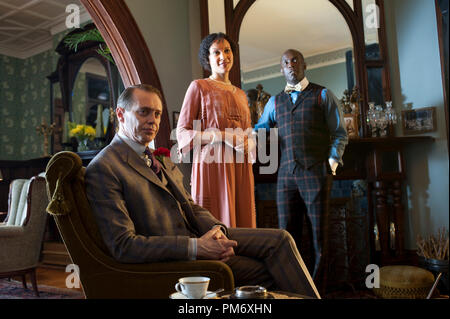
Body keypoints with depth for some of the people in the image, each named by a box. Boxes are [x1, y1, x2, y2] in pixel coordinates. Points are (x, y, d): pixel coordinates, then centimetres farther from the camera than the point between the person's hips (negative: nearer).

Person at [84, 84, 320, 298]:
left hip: (198, 237, 8)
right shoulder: (102, 169, -11)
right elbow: (123, 245, -19)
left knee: (279, 239, -8)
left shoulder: (161, 160, 17)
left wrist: (217, 229, -9)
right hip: (170, 258, -8)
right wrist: (195, 248, -25)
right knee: (266, 271, -20)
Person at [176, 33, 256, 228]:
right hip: (213, 164, -5)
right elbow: (182, 132, -4)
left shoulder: (241, 94, 21)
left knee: (243, 222, 3)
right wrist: (223, 135, -14)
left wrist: (249, 143, 2)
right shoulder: (199, 87, 4)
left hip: (241, 167, 6)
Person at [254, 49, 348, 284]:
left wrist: (332, 162, -6)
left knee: (318, 235, 1)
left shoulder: (323, 95, 9)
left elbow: (339, 133, 7)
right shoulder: (275, 102, 18)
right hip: (286, 174, 3)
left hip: (316, 173, -3)